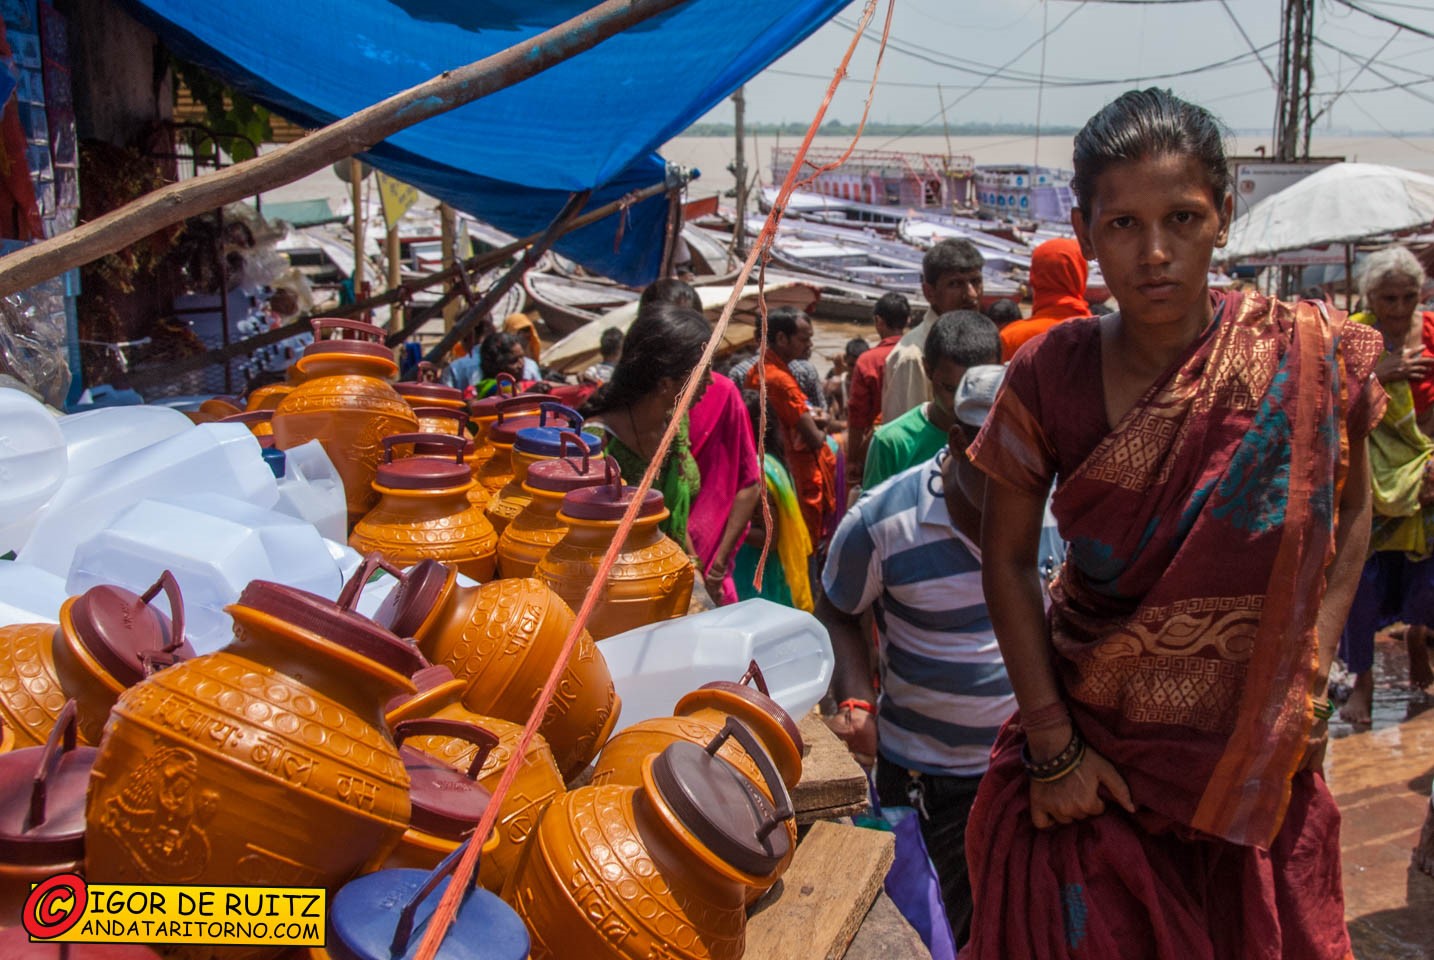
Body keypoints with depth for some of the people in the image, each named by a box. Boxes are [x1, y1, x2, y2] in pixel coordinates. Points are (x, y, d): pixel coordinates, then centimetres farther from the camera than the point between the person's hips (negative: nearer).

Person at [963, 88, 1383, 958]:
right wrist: (1050, 744, -7)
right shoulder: (1050, 377, -12)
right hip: (1091, 758, 0)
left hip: (1258, 762, 1)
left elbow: (1348, 514, 4)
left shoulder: (1305, 356, -11)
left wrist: (1311, 676, -6)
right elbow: (1009, 561, -5)